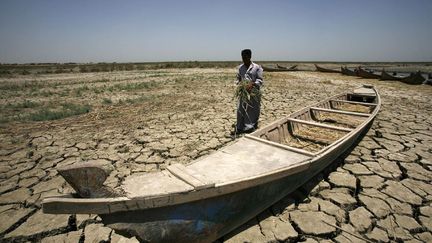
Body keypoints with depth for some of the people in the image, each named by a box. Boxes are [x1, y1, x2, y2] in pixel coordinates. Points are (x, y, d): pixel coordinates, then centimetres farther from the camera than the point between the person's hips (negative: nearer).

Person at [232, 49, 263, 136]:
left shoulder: (257, 67, -5)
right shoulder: (240, 67, 10)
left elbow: (260, 80, -6)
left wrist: (252, 84, -23)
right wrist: (238, 83, -5)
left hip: (254, 93, -4)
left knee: (253, 112, 5)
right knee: (240, 111, 6)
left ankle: (252, 128, 18)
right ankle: (239, 128, 16)